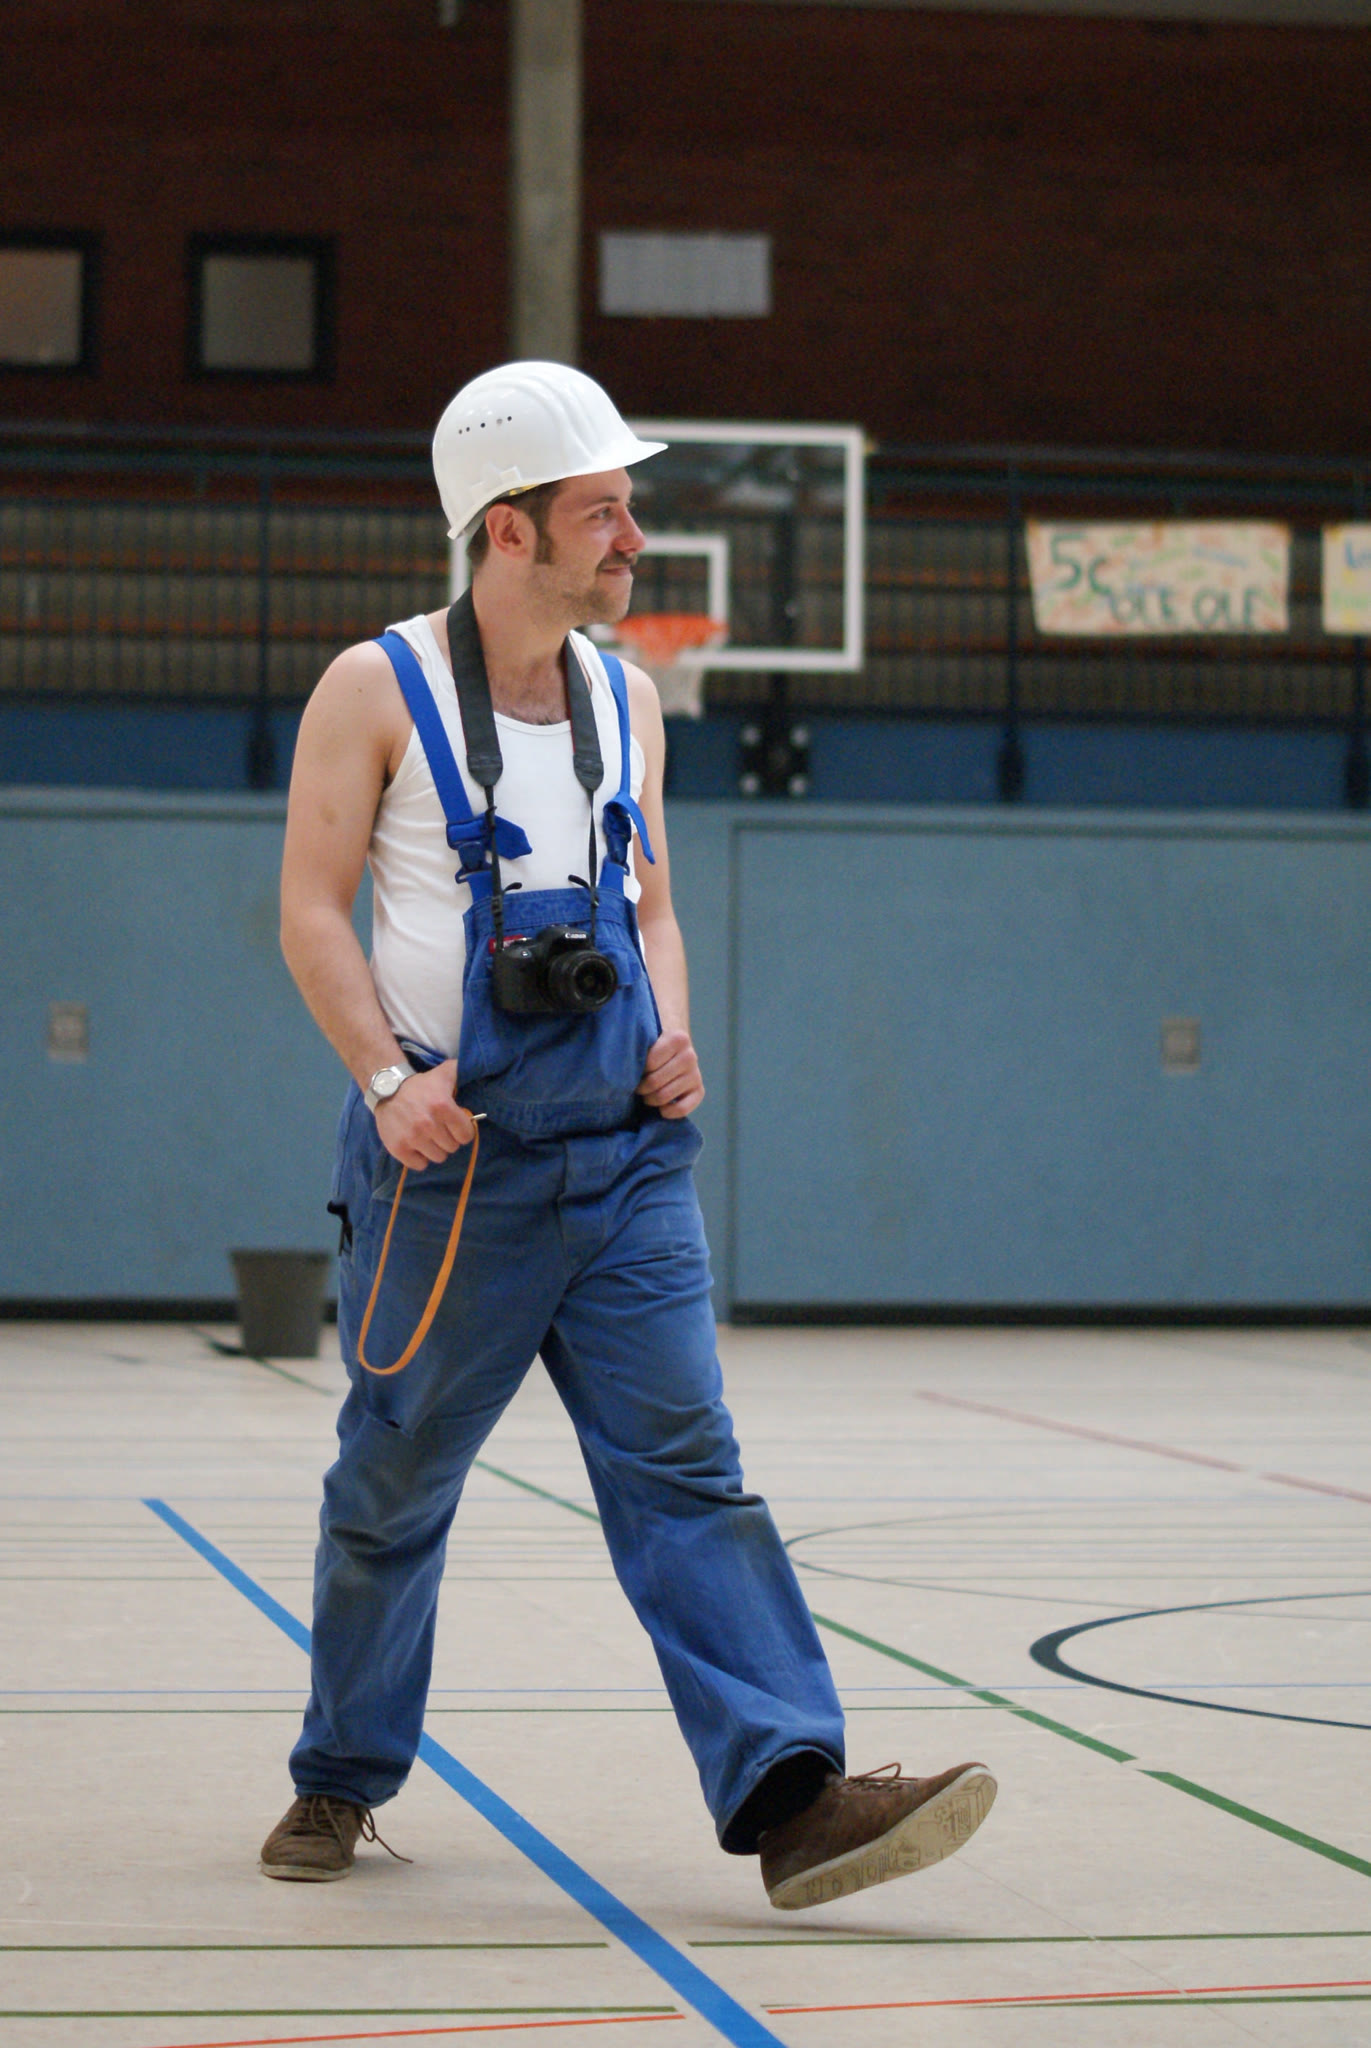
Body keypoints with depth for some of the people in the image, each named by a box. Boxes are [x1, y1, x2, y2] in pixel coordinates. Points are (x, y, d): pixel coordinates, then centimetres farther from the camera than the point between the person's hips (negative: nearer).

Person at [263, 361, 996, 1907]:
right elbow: (311, 907, -6)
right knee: (392, 1485, 7)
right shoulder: (376, 691, -4)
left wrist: (671, 1033, 1)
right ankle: (340, 1782, 26)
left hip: (623, 1155, 4)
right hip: (449, 1159, -4)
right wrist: (386, 1074, -18)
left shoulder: (625, 701, 11)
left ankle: (789, 1795, -16)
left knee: (685, 1470, -7)